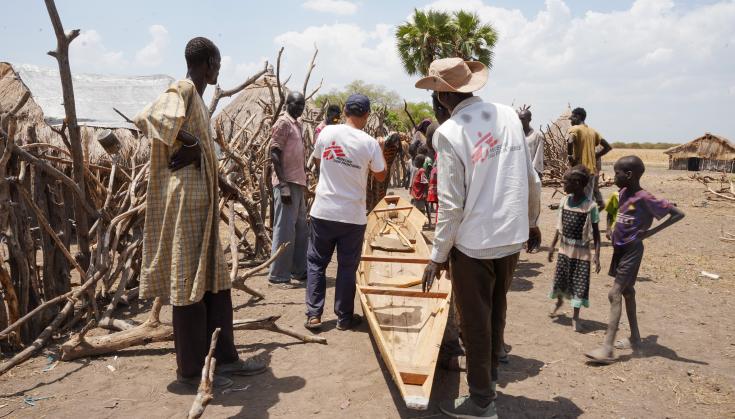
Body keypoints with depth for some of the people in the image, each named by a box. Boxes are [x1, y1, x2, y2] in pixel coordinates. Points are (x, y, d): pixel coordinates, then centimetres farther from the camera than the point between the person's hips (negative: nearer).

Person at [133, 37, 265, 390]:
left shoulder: (196, 96, 17)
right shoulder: (182, 91, -12)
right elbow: (146, 118, -31)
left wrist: (218, 184, 24)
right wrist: (188, 145, -22)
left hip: (200, 198, 10)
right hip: (185, 199, -10)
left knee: (213, 279, 12)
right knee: (189, 281, -1)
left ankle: (224, 357, 22)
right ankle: (191, 368, 13)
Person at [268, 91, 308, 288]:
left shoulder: (297, 124, 18)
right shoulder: (283, 123, -9)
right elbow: (275, 155, -15)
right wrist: (283, 185, -21)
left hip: (298, 183, 10)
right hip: (287, 184, -10)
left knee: (301, 229, 14)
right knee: (285, 230, -7)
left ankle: (298, 270, 24)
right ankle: (277, 276, 0)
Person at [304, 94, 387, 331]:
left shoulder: (327, 132, -3)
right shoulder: (369, 143, -9)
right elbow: (381, 176, 5)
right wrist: (381, 150, 17)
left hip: (323, 211, 2)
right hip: (353, 216, -1)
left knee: (316, 262, 14)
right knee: (347, 267, 10)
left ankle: (313, 315, 13)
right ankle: (344, 317, 20)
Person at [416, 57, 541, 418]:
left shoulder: (448, 132, -15)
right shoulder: (508, 115, 1)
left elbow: (451, 204, -16)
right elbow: (531, 180, 6)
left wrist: (438, 255, -6)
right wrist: (531, 222, 20)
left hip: (473, 242, -6)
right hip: (513, 237, 6)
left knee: (475, 322, 10)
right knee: (496, 311, 24)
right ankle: (490, 372, 44)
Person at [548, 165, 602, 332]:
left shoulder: (590, 206, -15)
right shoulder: (564, 201, -1)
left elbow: (596, 233, -11)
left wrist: (596, 256, -16)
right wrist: (552, 246, 10)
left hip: (581, 252, -4)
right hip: (564, 249, 4)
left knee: (579, 283, 1)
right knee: (559, 279, 15)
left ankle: (576, 317, 15)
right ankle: (559, 300, 45)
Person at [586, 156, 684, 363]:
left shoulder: (645, 198, -19)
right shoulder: (623, 193, 5)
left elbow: (678, 214, -18)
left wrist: (650, 232, -19)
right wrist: (615, 231, 8)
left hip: (632, 250, -9)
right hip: (620, 248, 9)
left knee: (614, 294, -13)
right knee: (627, 291, 16)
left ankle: (607, 348, -13)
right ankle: (635, 338, 30)